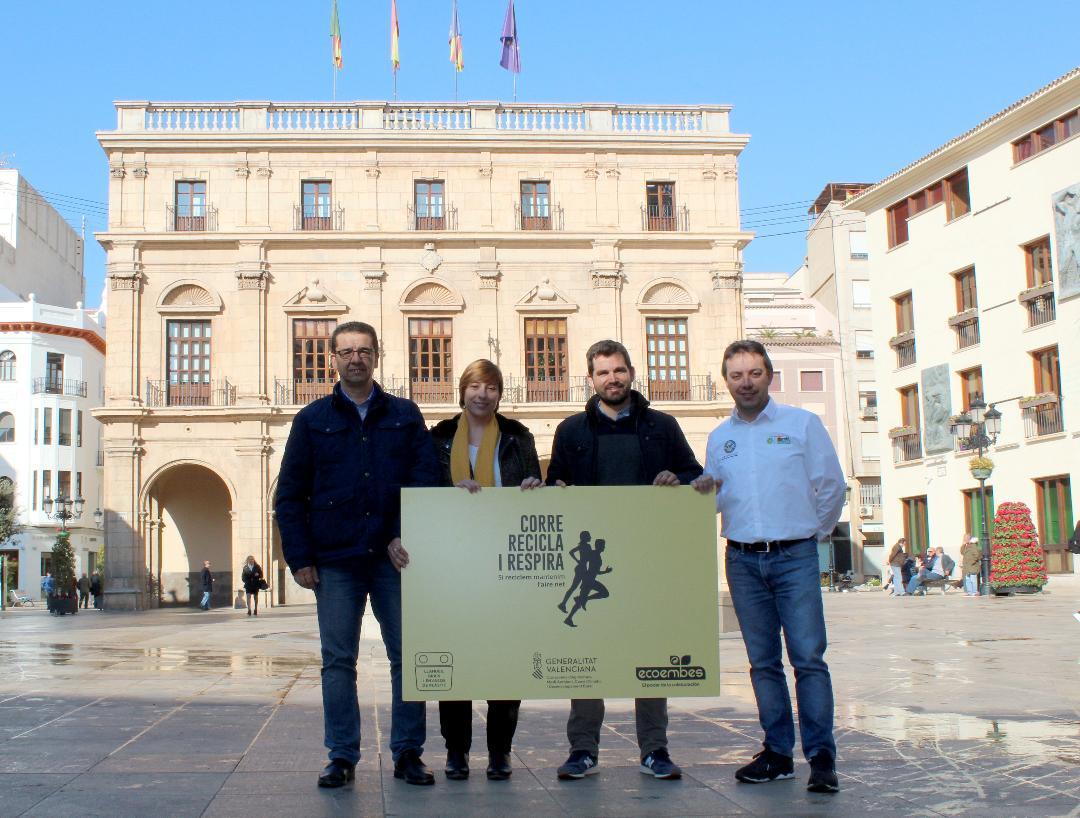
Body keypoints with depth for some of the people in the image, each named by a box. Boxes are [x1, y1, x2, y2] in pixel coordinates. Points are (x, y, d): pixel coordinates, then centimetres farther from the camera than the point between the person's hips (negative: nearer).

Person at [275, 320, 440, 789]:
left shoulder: (405, 416, 10)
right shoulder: (312, 420, 9)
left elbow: (426, 480, 3)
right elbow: (289, 495, 6)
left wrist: (403, 536, -10)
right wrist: (299, 558, -2)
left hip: (394, 557, 0)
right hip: (335, 561, 0)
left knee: (407, 656, 2)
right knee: (338, 661, 3)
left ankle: (408, 754, 12)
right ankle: (342, 757, 11)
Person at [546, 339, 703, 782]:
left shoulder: (661, 426, 12)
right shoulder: (572, 430, 12)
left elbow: (695, 474, 14)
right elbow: (555, 484, 12)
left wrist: (678, 481, -8)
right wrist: (556, 492, -11)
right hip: (592, 551, 0)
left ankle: (654, 750, 11)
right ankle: (583, 749, 7)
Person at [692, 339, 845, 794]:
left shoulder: (802, 424, 3)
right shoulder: (719, 437, 13)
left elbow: (831, 485, 5)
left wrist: (814, 532, 9)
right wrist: (702, 491, -5)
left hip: (795, 556, -3)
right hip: (742, 560, 4)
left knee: (808, 656, -9)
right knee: (763, 661, 7)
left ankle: (821, 756, -6)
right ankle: (778, 752, 14)